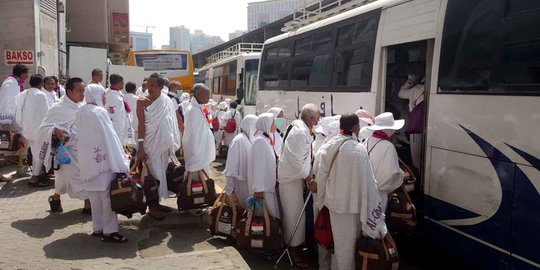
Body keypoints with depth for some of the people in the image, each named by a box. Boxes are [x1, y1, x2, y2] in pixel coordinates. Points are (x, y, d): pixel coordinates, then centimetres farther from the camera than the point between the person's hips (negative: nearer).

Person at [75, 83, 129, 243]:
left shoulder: (80, 113, 9)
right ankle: (109, 231, 2)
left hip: (88, 160, 8)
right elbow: (110, 137, -15)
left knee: (95, 195, 14)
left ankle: (97, 228, 21)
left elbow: (80, 136, 14)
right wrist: (120, 162, -13)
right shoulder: (100, 112, -14)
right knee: (107, 195, -2)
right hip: (103, 160, -8)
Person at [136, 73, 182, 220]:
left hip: (164, 143, 4)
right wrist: (140, 147, -18)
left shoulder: (167, 102, 2)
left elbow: (172, 124, 7)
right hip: (150, 143, -4)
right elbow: (141, 124, -13)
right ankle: (152, 206, 12)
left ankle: (157, 203, 26)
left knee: (161, 173, 12)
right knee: (154, 174, 0)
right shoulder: (142, 101, -9)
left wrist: (173, 144, 7)